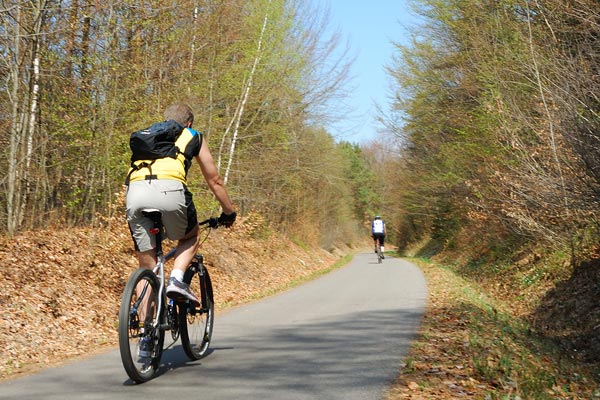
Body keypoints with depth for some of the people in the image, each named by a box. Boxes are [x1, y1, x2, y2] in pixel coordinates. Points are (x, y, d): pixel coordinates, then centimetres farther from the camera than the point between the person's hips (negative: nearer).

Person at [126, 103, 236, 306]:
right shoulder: (193, 137, 28)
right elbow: (214, 181, 33)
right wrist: (229, 212, 45)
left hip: (135, 192, 3)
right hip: (169, 188, -3)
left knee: (146, 266, 12)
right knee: (190, 237, 26)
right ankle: (176, 279, 1)